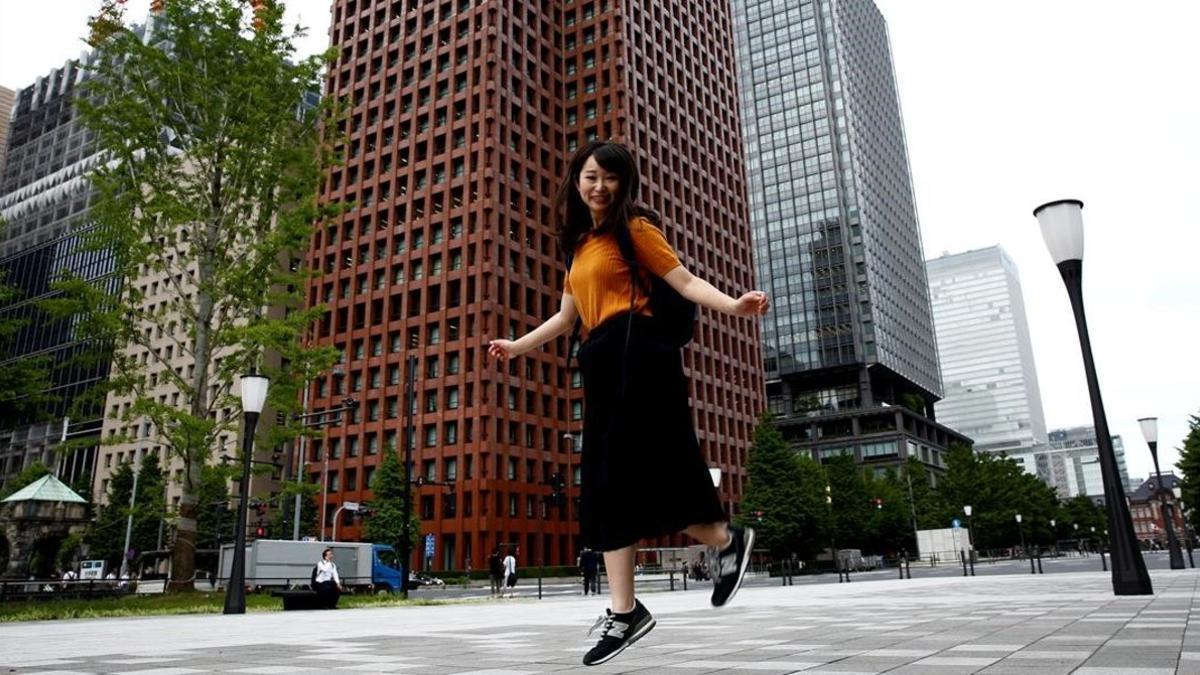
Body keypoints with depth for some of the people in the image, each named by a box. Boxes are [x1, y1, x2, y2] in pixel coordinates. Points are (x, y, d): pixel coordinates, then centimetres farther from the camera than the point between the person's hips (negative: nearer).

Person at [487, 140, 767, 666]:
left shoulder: (634, 227, 3)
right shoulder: (580, 243, 24)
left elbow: (684, 281, -6)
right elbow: (567, 316, 30)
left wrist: (732, 305, -23)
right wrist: (518, 347, 33)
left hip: (634, 352, -8)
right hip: (603, 362, 8)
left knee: (642, 468, -12)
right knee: (610, 479, 2)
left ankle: (726, 542, 14)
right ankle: (623, 609, 4)